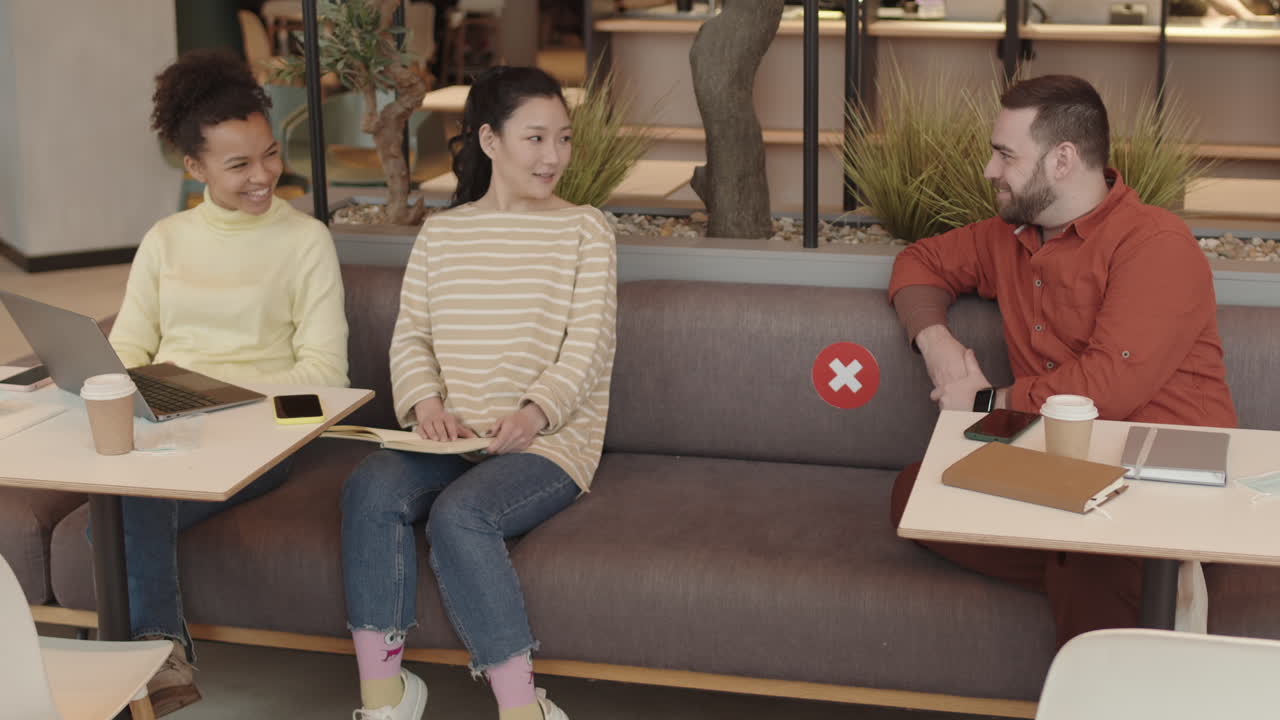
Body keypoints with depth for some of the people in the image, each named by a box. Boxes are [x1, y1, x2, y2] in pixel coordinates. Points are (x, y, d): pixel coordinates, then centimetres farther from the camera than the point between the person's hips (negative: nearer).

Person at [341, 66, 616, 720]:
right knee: (370, 487, -26)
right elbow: (410, 335, 10)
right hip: (452, 438, 4)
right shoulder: (440, 233, 15)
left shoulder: (583, 230, 3)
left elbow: (587, 345, -5)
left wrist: (535, 412, -21)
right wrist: (425, 402, -11)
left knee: (457, 513, -32)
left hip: (547, 443, -4)